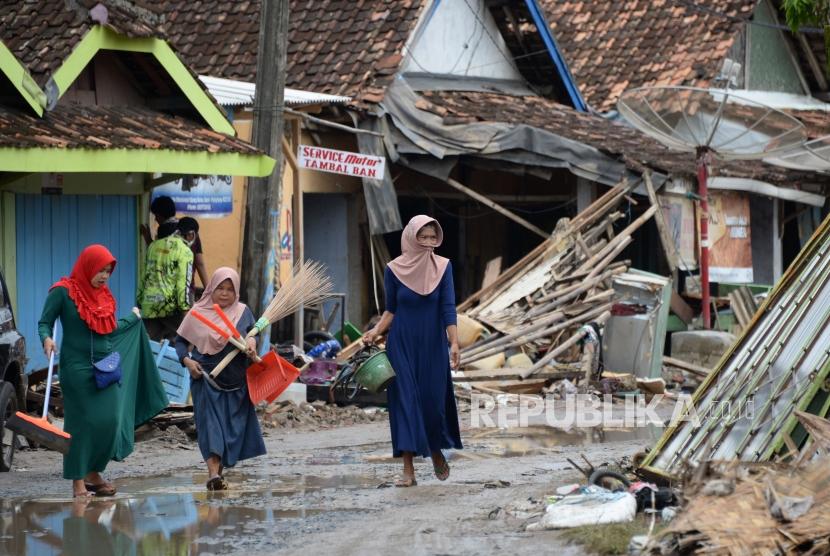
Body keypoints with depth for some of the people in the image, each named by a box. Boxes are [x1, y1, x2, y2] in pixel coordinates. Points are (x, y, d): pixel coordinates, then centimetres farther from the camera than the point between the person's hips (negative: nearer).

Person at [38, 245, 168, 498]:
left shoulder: (104, 296, 13)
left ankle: (93, 473, 15)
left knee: (110, 422, 0)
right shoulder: (63, 292, -6)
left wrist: (134, 319, 36)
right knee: (82, 423, -6)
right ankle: (78, 482, -1)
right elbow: (44, 323, -2)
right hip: (78, 368, -6)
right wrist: (47, 339, -24)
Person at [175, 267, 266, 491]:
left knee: (232, 426, 7)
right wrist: (186, 360, -10)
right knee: (210, 423, -11)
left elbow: (254, 334, 7)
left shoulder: (243, 312, 7)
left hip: (236, 381, 3)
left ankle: (219, 467, 22)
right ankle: (213, 473, -20)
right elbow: (181, 340, 8)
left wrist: (252, 341, -17)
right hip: (206, 379, -3)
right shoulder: (198, 313, 2)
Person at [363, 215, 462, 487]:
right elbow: (390, 309, 6)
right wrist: (376, 331, -10)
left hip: (433, 345, 0)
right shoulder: (394, 269, -3)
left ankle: (436, 450, 33)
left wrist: (454, 343, -17)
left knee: (434, 400, 3)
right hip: (401, 345, 0)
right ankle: (408, 469, -3)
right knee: (404, 401, -4)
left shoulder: (443, 267, -5)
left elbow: (448, 308, -9)